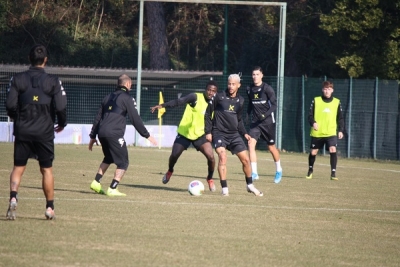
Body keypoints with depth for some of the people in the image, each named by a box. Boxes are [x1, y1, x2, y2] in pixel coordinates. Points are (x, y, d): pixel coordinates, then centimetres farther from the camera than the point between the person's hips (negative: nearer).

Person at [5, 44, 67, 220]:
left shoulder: (17, 79, -1)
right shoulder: (53, 81, -5)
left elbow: (10, 105, -5)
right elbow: (60, 107, -9)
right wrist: (62, 123, 10)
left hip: (22, 131, 1)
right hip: (44, 131, -1)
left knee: (18, 167, 8)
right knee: (47, 169, 9)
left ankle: (13, 197, -17)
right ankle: (50, 208, 11)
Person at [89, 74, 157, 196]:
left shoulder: (108, 97, 21)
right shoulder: (127, 99, 0)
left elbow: (98, 117, 23)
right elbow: (135, 119, -4)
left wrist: (93, 136, 28)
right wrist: (147, 135, 1)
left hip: (102, 133, 7)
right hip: (114, 134, -7)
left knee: (108, 158, 28)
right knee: (123, 162, 2)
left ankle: (96, 183, 20)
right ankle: (112, 189, -7)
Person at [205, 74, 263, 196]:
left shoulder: (240, 101, 9)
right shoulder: (219, 97, -6)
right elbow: (208, 114, 0)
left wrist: (244, 133, 10)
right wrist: (208, 132, -6)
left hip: (234, 134, 5)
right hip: (219, 133, -5)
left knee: (246, 159, 4)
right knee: (222, 157, -24)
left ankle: (250, 186, 24)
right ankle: (224, 189, -17)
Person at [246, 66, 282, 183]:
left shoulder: (267, 88, -11)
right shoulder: (249, 89, 6)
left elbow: (274, 105, -13)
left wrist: (265, 115, -26)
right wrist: (247, 116, 13)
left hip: (268, 122, -4)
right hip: (255, 122, 4)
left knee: (271, 147, 8)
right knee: (251, 144, -15)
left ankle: (279, 170, 32)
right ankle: (254, 173, -14)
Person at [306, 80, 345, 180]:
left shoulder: (337, 102, 5)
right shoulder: (316, 101, 1)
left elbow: (340, 118, 11)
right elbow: (310, 115, 1)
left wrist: (341, 130, 0)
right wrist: (313, 123, -19)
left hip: (331, 133, 0)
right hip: (317, 133, 0)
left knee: (333, 150, -20)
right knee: (313, 152, 7)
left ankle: (333, 173, -14)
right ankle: (310, 170, 33)